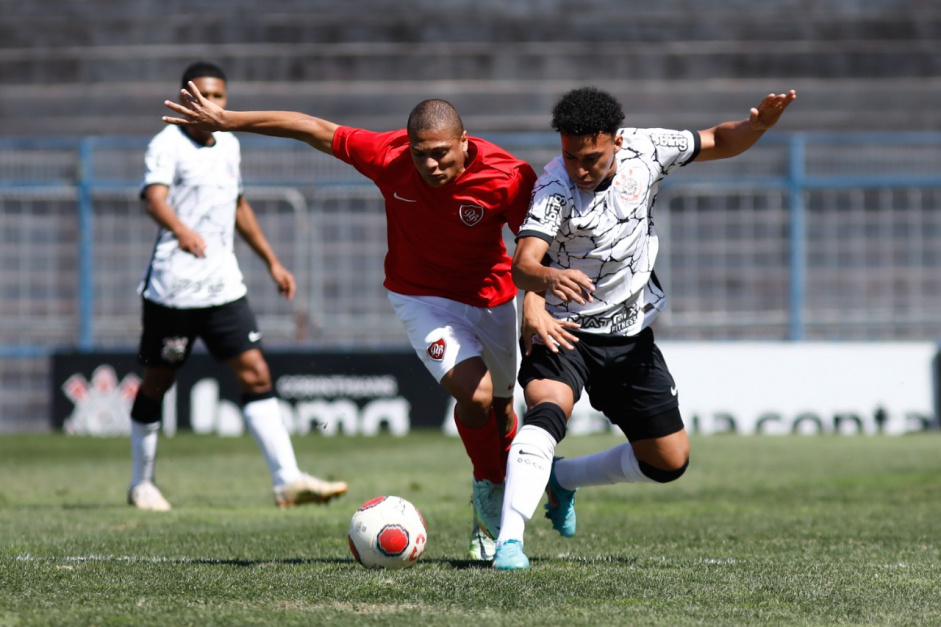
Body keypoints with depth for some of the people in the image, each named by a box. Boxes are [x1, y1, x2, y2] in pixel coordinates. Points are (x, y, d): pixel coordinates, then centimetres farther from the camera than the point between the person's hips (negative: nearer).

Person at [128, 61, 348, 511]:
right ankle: (142, 483, 22)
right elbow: (155, 198, -28)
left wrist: (271, 261, 28)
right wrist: (180, 229, -48)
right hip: (173, 285, -6)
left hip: (223, 285, 6)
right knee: (157, 383, 6)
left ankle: (288, 480, -10)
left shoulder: (228, 145, 13)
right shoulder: (167, 145, -9)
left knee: (255, 374, -5)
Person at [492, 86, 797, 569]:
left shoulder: (644, 150, -11)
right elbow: (523, 264, -37)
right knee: (547, 410, -35)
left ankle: (562, 478, 33)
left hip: (630, 337, 5)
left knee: (669, 463, 10)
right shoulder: (556, 189, -24)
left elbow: (718, 142, 4)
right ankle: (509, 540, -40)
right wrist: (547, 279, -61)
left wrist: (758, 124, -17)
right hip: (563, 330, -5)